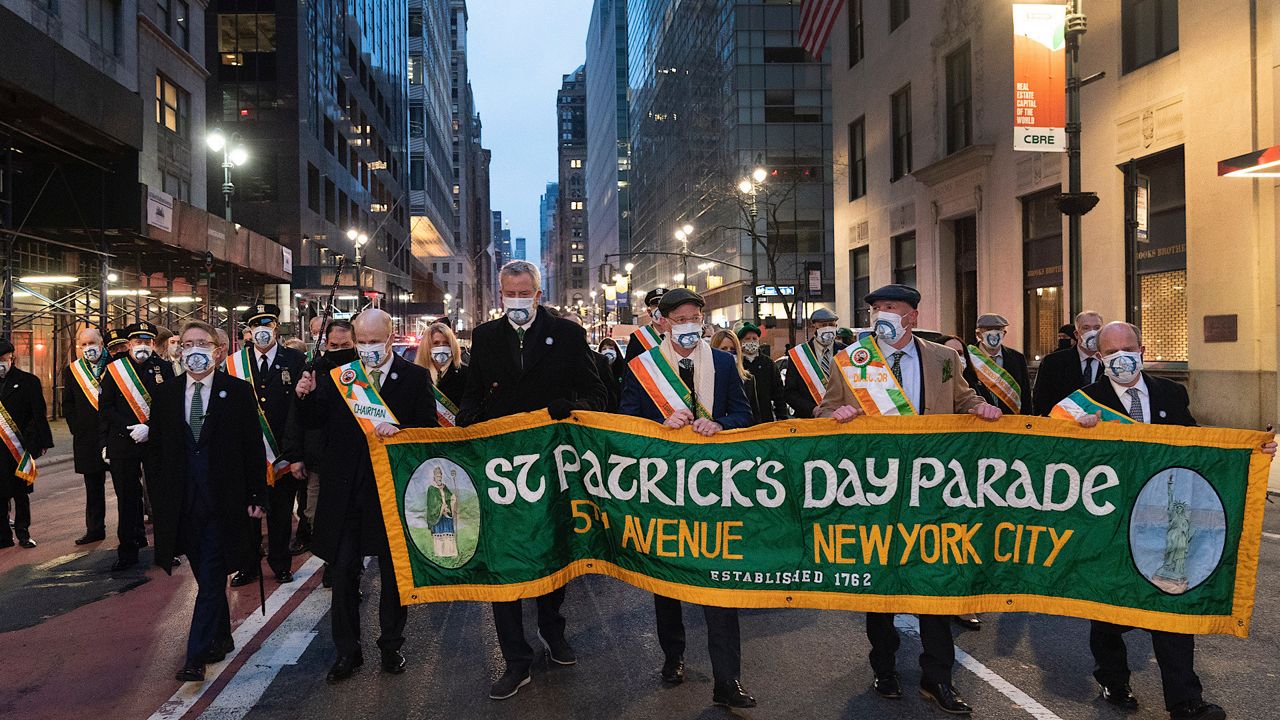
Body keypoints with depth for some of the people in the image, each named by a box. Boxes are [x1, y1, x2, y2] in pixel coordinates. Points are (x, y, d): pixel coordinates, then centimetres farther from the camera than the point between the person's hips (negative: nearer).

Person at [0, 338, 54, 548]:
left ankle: (23, 533, 16)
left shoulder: (28, 381, 1)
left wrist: (42, 442, -5)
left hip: (19, 446, -2)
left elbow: (39, 414, 0)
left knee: (20, 492, 7)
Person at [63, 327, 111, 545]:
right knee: (93, 486, 10)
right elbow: (68, 404, 11)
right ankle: (95, 529, 18)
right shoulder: (71, 371, 8)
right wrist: (77, 428, 1)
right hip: (87, 436, 3)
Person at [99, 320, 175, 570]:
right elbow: (105, 408, 4)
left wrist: (150, 428, -13)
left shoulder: (164, 368, 4)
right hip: (122, 443, 1)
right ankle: (128, 552, 14)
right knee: (127, 498, 6)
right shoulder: (114, 370, 6)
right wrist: (105, 443, -1)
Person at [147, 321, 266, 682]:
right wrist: (158, 500, 5)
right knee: (206, 577, 14)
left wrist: (256, 496, -5)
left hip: (223, 503, -3)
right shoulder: (164, 395, 7)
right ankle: (221, 639, 29)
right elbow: (157, 450, 10)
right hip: (182, 504, 4)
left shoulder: (238, 391, -2)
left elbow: (253, 447, -2)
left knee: (211, 578, -3)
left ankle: (196, 657, 0)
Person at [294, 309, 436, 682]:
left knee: (393, 573, 12)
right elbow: (312, 422, 6)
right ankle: (347, 651, 20)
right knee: (343, 573, 6)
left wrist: (400, 430, -23)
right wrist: (306, 396, -13)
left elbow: (430, 428, -5)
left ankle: (391, 646, 29)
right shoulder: (337, 374, 4)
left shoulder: (415, 377, -2)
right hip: (345, 490, 1)